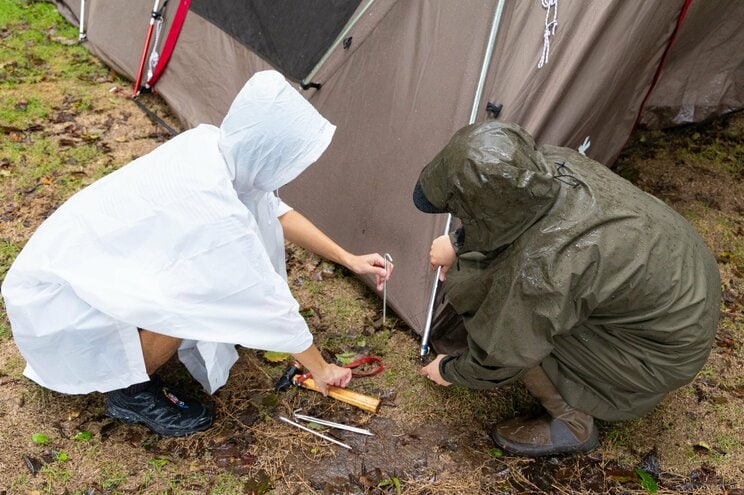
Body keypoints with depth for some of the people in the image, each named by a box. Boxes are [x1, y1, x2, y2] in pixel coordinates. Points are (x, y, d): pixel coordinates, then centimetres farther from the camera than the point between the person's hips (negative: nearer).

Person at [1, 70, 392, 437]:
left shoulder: (209, 142, -10)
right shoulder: (213, 206, -33)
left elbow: (274, 210, 4)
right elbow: (268, 301, -23)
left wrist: (348, 259, 4)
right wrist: (319, 369, -8)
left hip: (81, 257, 8)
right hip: (55, 296, -8)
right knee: (201, 299, -24)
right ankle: (128, 391, 1)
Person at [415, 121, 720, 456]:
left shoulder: (541, 268, -38)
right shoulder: (551, 163, -18)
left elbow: (498, 359, -19)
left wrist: (449, 371, 1)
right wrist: (457, 243, 12)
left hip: (665, 351, -7)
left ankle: (572, 424, 7)